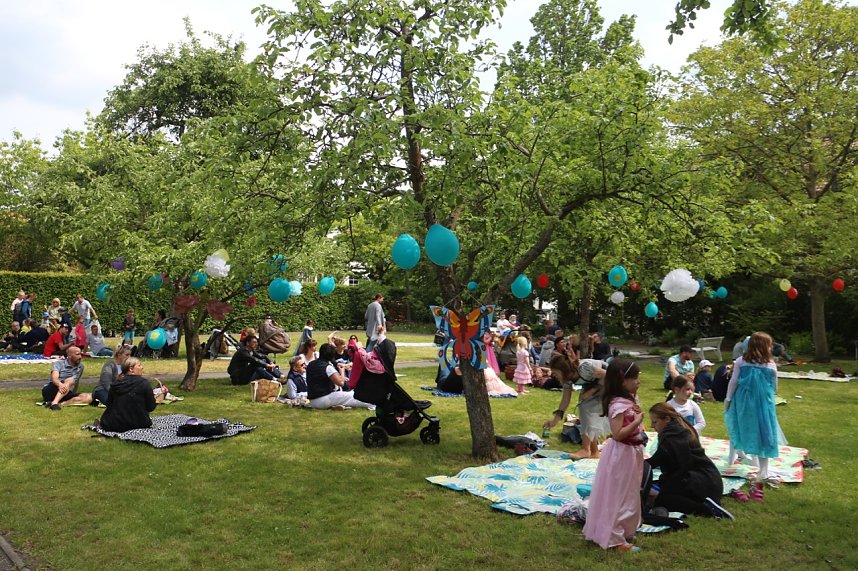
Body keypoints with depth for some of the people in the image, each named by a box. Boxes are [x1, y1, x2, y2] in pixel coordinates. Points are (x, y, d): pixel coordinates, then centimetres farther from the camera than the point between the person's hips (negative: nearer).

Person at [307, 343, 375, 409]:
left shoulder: (310, 365, 8)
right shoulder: (327, 367, -16)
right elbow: (340, 383, -16)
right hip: (323, 400, -8)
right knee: (352, 396, -2)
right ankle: (372, 406, -4)